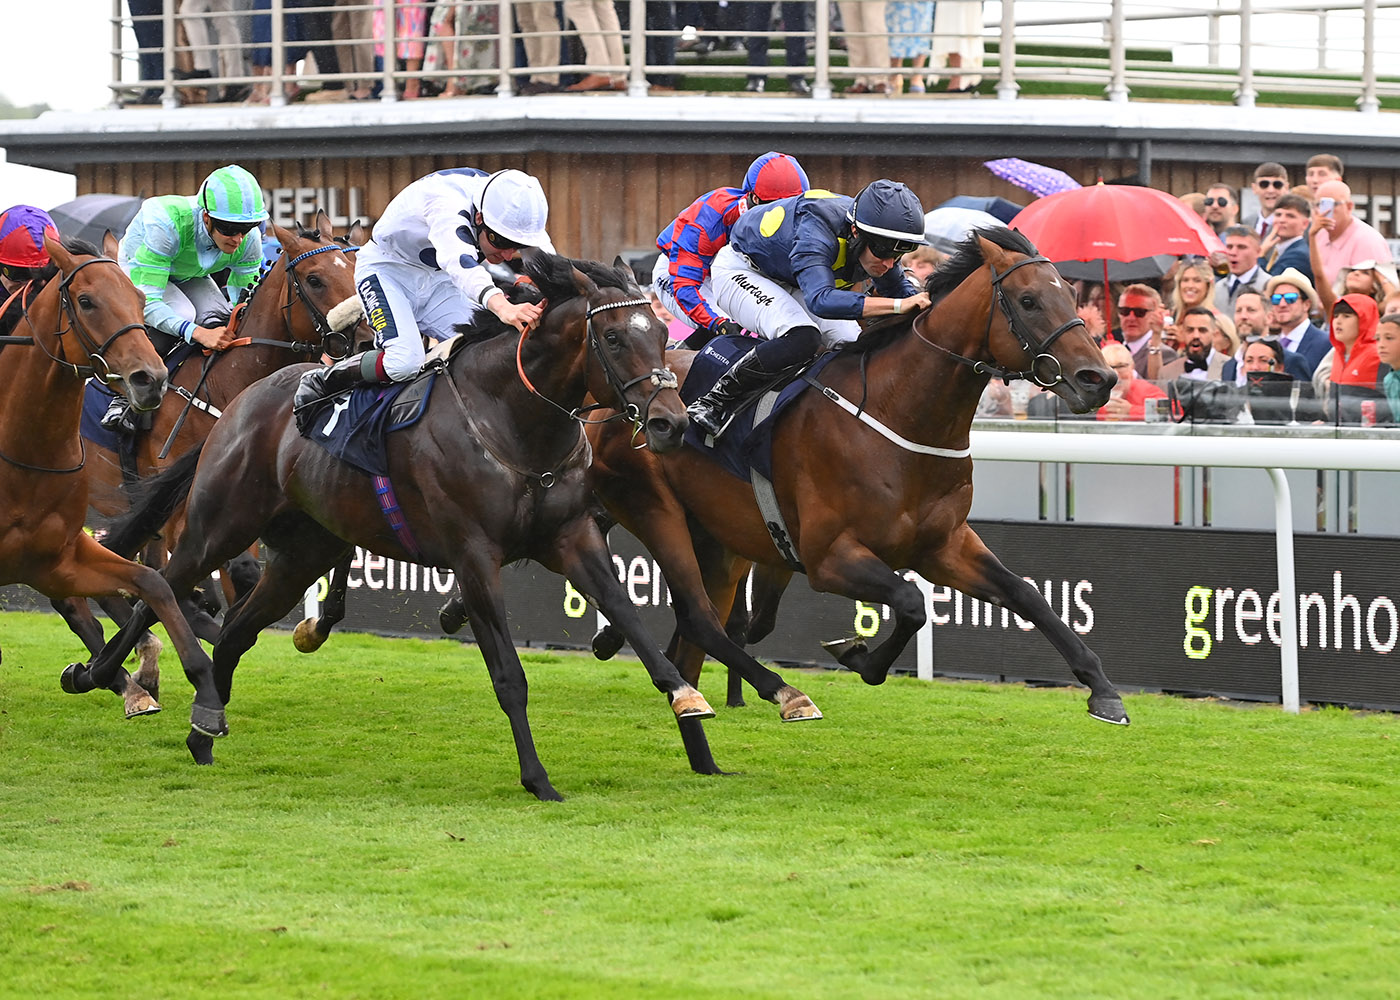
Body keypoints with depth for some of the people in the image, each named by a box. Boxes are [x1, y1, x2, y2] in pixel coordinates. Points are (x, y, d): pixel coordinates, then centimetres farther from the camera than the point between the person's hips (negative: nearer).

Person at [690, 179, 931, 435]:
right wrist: (898, 305, -62)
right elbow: (820, 300, -55)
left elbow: (899, 289, 1)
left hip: (790, 285, 8)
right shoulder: (817, 231, -41)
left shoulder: (878, 243, -17)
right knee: (801, 338, -33)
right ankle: (714, 402, -23)